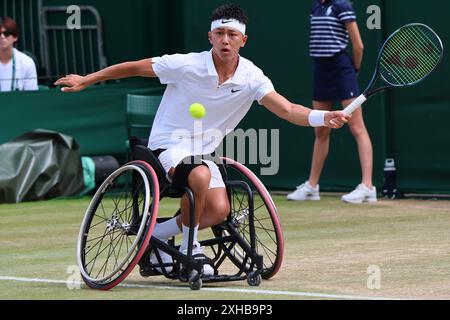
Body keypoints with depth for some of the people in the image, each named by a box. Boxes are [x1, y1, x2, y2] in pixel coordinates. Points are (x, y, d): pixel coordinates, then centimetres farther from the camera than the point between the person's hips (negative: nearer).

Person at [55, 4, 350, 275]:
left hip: (204, 152, 4)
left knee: (219, 210, -20)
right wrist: (85, 80, -4)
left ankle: (158, 234, 6)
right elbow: (135, 68, -6)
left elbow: (287, 110, -18)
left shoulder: (251, 77, -8)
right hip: (168, 144, -4)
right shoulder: (186, 65, -17)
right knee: (200, 175, -36)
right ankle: (190, 247, -13)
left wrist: (324, 118, -38)